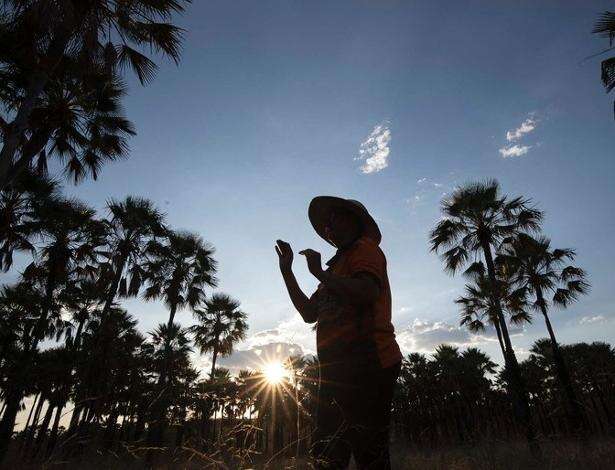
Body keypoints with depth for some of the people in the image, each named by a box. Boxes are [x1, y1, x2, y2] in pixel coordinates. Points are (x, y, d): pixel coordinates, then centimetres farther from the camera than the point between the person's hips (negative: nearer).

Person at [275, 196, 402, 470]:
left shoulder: (364, 249, 2)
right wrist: (286, 270, 20)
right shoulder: (338, 266, 28)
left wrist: (319, 272, -10)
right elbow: (309, 312, 24)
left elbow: (368, 292, -20)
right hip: (340, 368, 10)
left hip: (365, 363, -10)